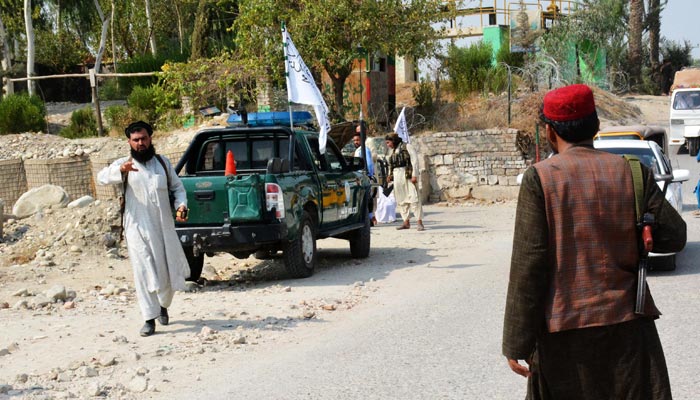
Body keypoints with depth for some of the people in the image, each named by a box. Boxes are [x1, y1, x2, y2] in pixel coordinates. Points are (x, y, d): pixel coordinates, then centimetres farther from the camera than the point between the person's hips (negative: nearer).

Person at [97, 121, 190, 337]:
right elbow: (102, 177, -17)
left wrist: (181, 205, -4)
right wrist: (121, 170, -38)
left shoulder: (163, 163, 11)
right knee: (144, 273, -8)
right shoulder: (123, 164, 0)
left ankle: (163, 305, 38)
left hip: (164, 227, 3)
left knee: (169, 272, 11)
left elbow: (177, 186, 17)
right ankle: (150, 319, -2)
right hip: (138, 228, -3)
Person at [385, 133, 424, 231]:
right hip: (397, 176, 8)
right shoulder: (392, 151, 18)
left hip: (407, 175, -7)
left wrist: (414, 175, -15)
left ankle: (420, 222, -12)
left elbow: (414, 160, -9)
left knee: (413, 198, -11)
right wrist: (390, 175, 8)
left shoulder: (406, 147, -4)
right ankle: (406, 222, 12)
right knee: (401, 200, 6)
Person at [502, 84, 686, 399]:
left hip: (562, 328, -2)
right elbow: (672, 237, 3)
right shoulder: (632, 172, 1)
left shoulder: (540, 178, -6)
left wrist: (517, 343, -7)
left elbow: (528, 263, -9)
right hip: (626, 325, 2)